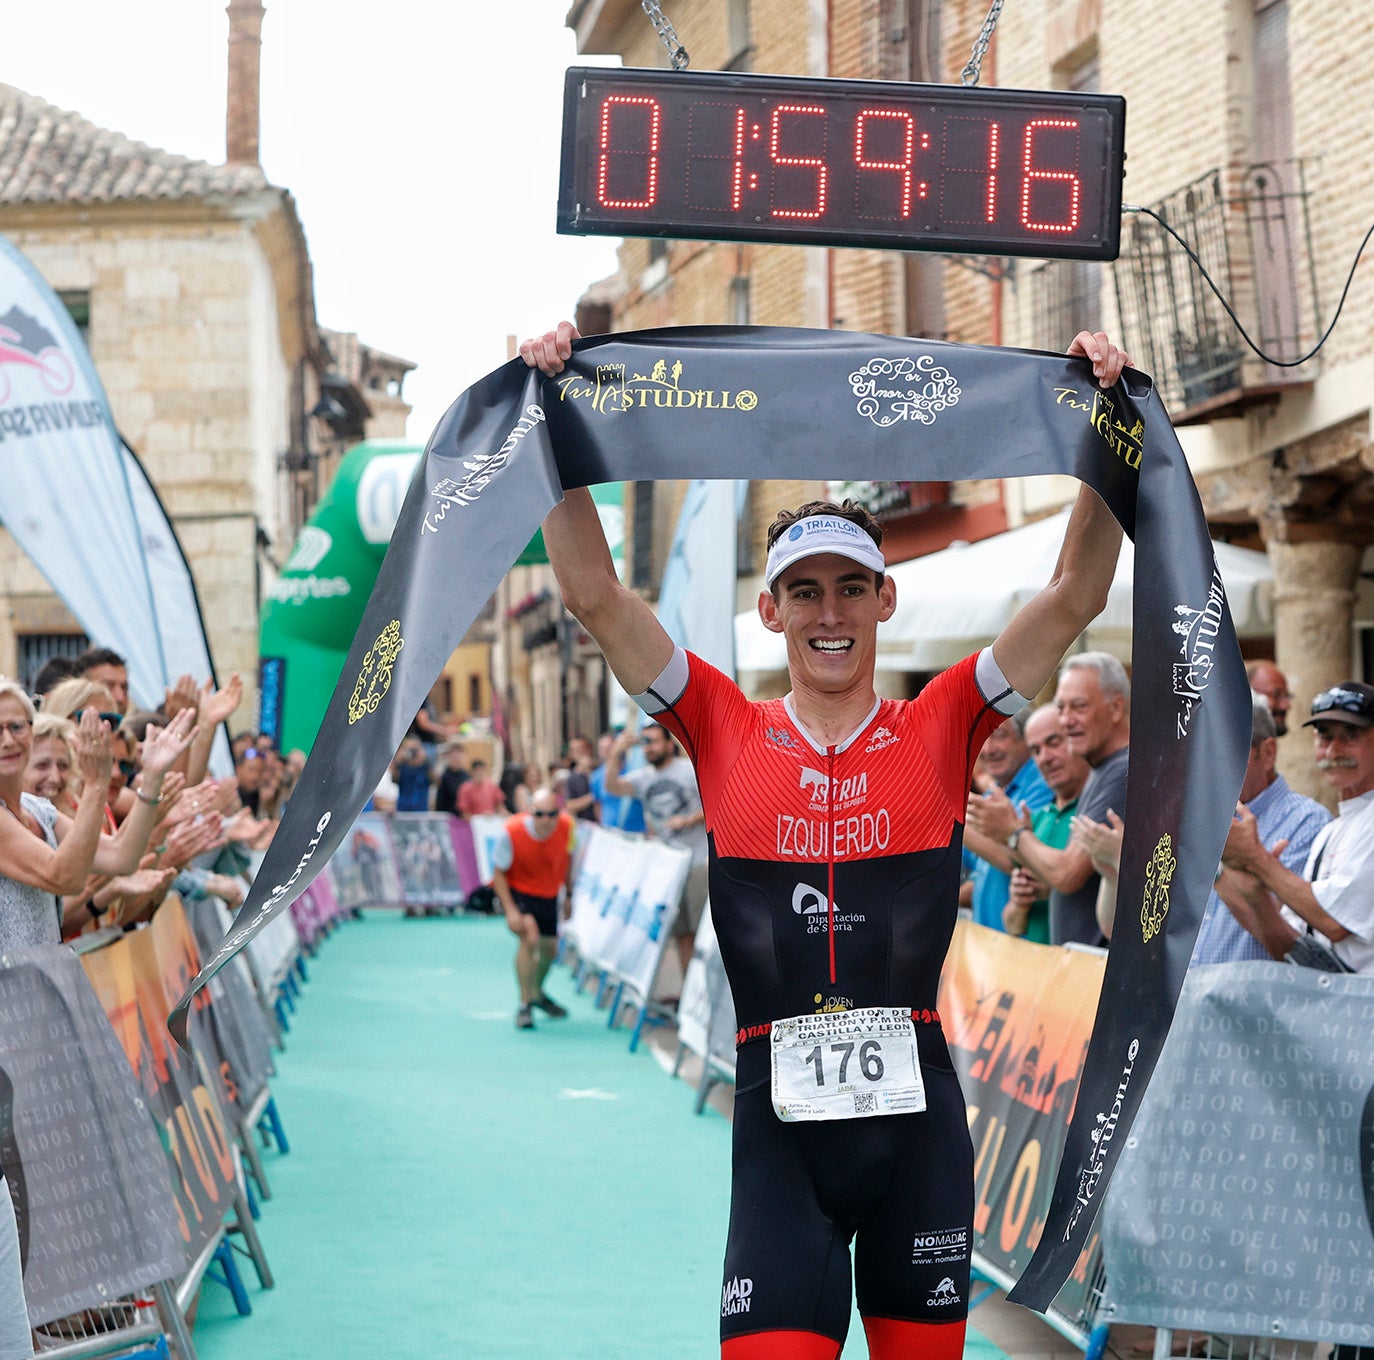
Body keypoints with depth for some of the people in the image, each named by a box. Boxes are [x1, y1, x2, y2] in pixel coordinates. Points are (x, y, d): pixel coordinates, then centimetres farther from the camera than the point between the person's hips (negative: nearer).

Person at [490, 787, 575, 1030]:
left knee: (550, 949, 15)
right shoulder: (511, 832, -30)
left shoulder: (566, 826, -20)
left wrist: (569, 894, 7)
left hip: (548, 894, 5)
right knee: (529, 937, -27)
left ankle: (537, 992, 47)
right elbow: (498, 872, -20)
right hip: (517, 890, -5)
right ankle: (525, 1005, -17)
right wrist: (510, 910, -27)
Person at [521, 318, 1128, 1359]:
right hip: (779, 1113, -1)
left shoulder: (938, 732, 6)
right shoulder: (727, 735, 6)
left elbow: (1075, 598, 1)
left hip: (917, 1108, 1)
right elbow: (595, 594, 1)